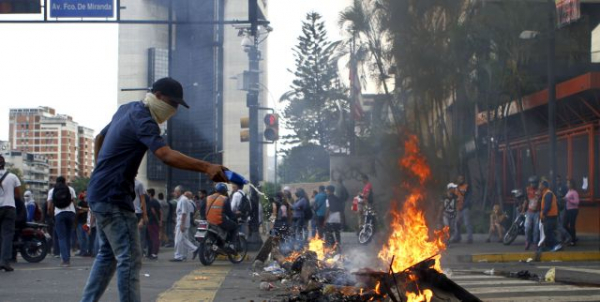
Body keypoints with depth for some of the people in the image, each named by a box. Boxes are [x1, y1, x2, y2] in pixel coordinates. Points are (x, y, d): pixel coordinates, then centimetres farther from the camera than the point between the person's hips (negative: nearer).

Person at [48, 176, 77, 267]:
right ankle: (68, 258, 10)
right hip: (70, 212, 1)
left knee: (62, 238, -1)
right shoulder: (70, 189, 13)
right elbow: (74, 202, 4)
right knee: (68, 237, 11)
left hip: (59, 214, -1)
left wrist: (52, 214, 18)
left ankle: (65, 259, -12)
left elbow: (49, 206, 3)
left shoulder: (52, 191, 12)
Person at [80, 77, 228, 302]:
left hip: (100, 193, 10)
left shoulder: (128, 109, 13)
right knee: (130, 259, -12)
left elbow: (99, 138, 26)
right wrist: (206, 167, -44)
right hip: (114, 196, -10)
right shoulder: (142, 119, -19)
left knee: (108, 254, 18)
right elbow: (167, 155, -35)